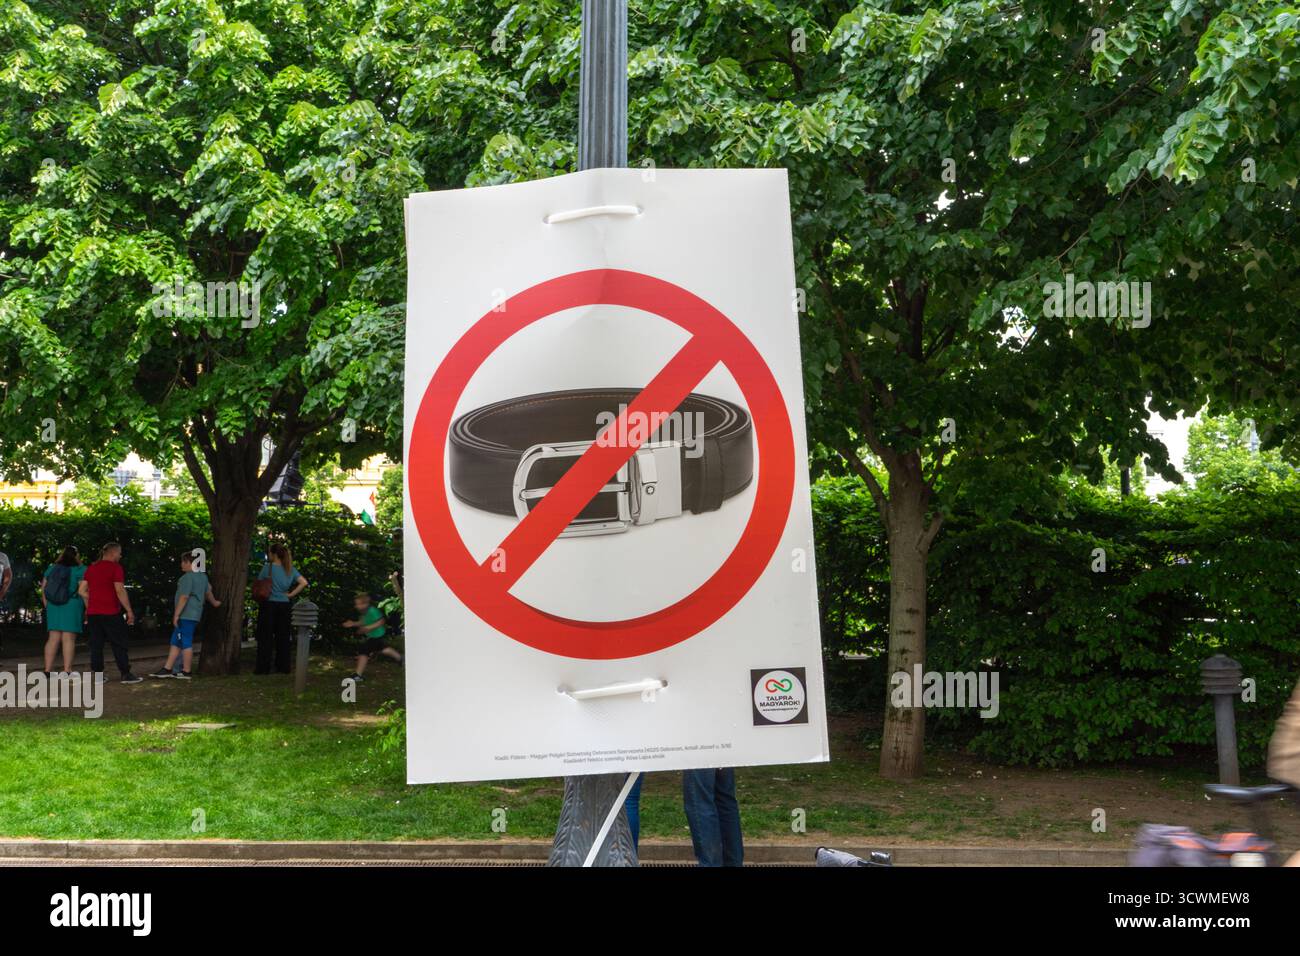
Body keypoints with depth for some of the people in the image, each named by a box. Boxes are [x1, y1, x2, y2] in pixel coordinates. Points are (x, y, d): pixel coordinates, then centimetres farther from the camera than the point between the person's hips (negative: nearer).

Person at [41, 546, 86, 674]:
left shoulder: (51, 568, 10)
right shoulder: (80, 570, -6)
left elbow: (43, 588, 12)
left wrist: (47, 605, 18)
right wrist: (88, 608, -6)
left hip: (53, 606, 5)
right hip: (72, 606, -5)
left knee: (53, 638, 8)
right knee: (69, 638, -4)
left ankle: (48, 669, 8)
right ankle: (67, 670, -4)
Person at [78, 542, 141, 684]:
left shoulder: (91, 568, 12)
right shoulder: (115, 568, -8)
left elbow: (81, 590, 11)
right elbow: (120, 591, -15)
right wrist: (129, 611, -11)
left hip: (93, 612, 6)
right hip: (110, 613, -6)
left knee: (96, 645, 7)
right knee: (119, 644, 0)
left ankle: (98, 674, 6)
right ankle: (126, 674, 0)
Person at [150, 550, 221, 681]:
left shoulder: (187, 577, -15)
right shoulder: (203, 576, 15)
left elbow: (184, 597, -20)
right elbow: (208, 592, 30)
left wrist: (176, 615, -17)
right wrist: (214, 602, 47)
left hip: (186, 616, -10)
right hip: (195, 615, 10)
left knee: (186, 643, -4)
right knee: (175, 642, 12)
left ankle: (186, 672, 1)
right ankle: (167, 669, 14)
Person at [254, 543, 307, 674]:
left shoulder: (268, 567, -9)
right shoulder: (290, 569, 4)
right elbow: (304, 582, 0)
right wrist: (291, 594, 0)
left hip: (269, 604, -4)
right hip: (284, 605, 4)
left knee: (265, 637, 2)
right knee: (283, 636, 10)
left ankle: (263, 667, 3)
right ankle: (283, 666, 13)